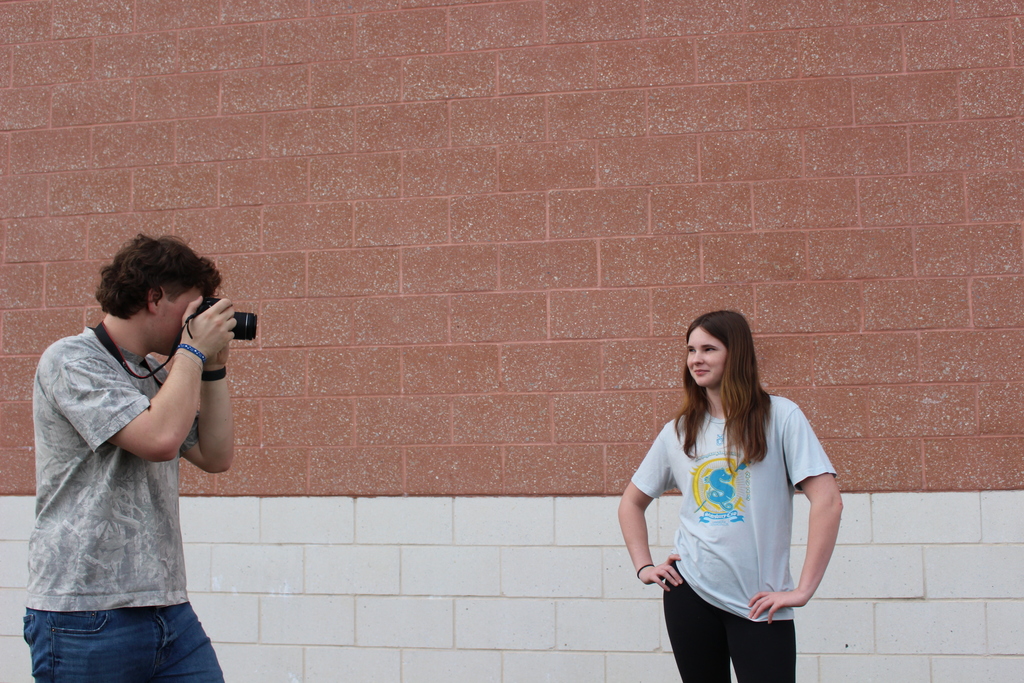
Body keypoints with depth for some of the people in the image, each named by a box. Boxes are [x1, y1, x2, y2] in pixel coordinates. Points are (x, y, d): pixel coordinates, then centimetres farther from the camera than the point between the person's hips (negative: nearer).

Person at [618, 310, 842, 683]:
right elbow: (631, 503, 20)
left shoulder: (780, 417, -5)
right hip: (690, 593, 4)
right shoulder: (679, 431, 9)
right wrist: (644, 566, 6)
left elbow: (827, 501, -12)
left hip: (758, 602, -3)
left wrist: (803, 589, -15)